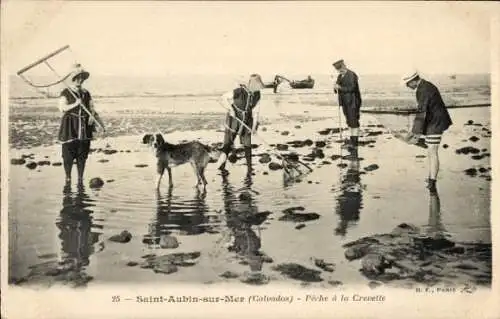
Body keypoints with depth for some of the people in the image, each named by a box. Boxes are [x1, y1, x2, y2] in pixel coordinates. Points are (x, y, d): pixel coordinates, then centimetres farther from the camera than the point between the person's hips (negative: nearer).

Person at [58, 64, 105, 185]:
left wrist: (92, 116, -8)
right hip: (70, 128, -4)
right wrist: (75, 104, -25)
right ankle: (68, 178, 13)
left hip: (84, 128, 4)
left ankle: (80, 179, 16)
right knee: (68, 155, -2)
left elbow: (91, 109, 13)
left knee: (82, 155, 6)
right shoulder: (65, 93, 0)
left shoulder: (86, 93, 13)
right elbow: (62, 108, -12)